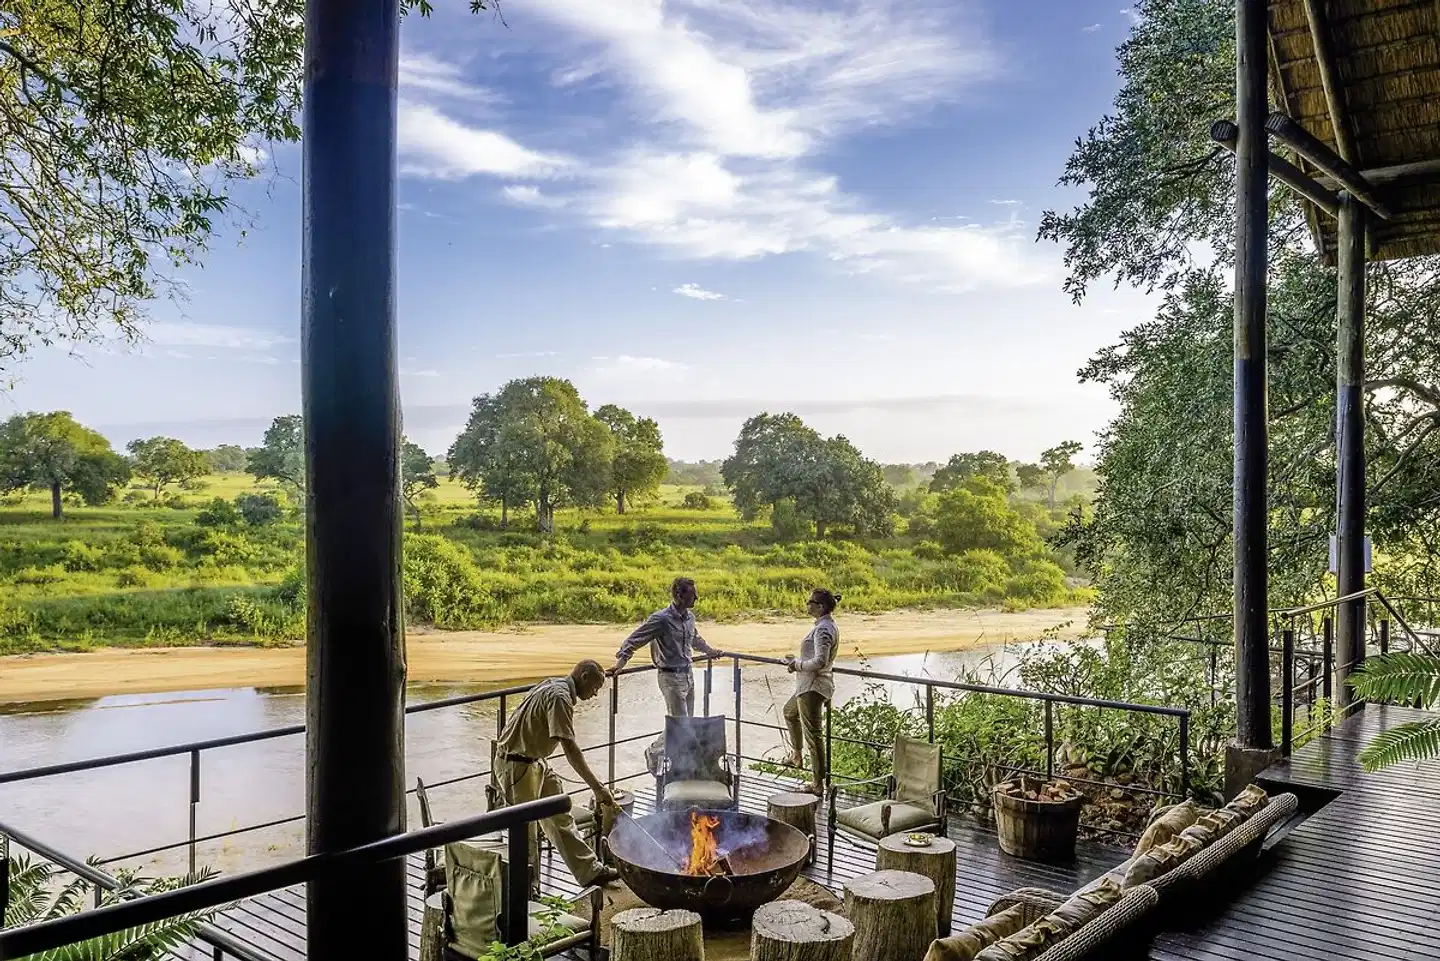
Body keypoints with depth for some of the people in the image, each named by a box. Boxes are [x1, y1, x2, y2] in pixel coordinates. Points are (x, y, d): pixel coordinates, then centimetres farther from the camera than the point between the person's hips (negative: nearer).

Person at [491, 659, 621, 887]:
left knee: (560, 818, 14)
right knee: (524, 834, 0)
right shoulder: (560, 697, -23)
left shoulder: (554, 687, 8)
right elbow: (569, 748, -30)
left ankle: (589, 871, 20)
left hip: (534, 761, 11)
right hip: (516, 765, -11)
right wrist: (598, 788, -30)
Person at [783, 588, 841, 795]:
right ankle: (797, 756, 46)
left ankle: (817, 784, 4)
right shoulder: (828, 625, 10)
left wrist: (797, 664, -15)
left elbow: (820, 662, -30)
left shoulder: (823, 629, -22)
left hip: (813, 687, -12)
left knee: (813, 733, -4)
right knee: (790, 712, 32)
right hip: (809, 685, 12)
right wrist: (798, 661, 11)